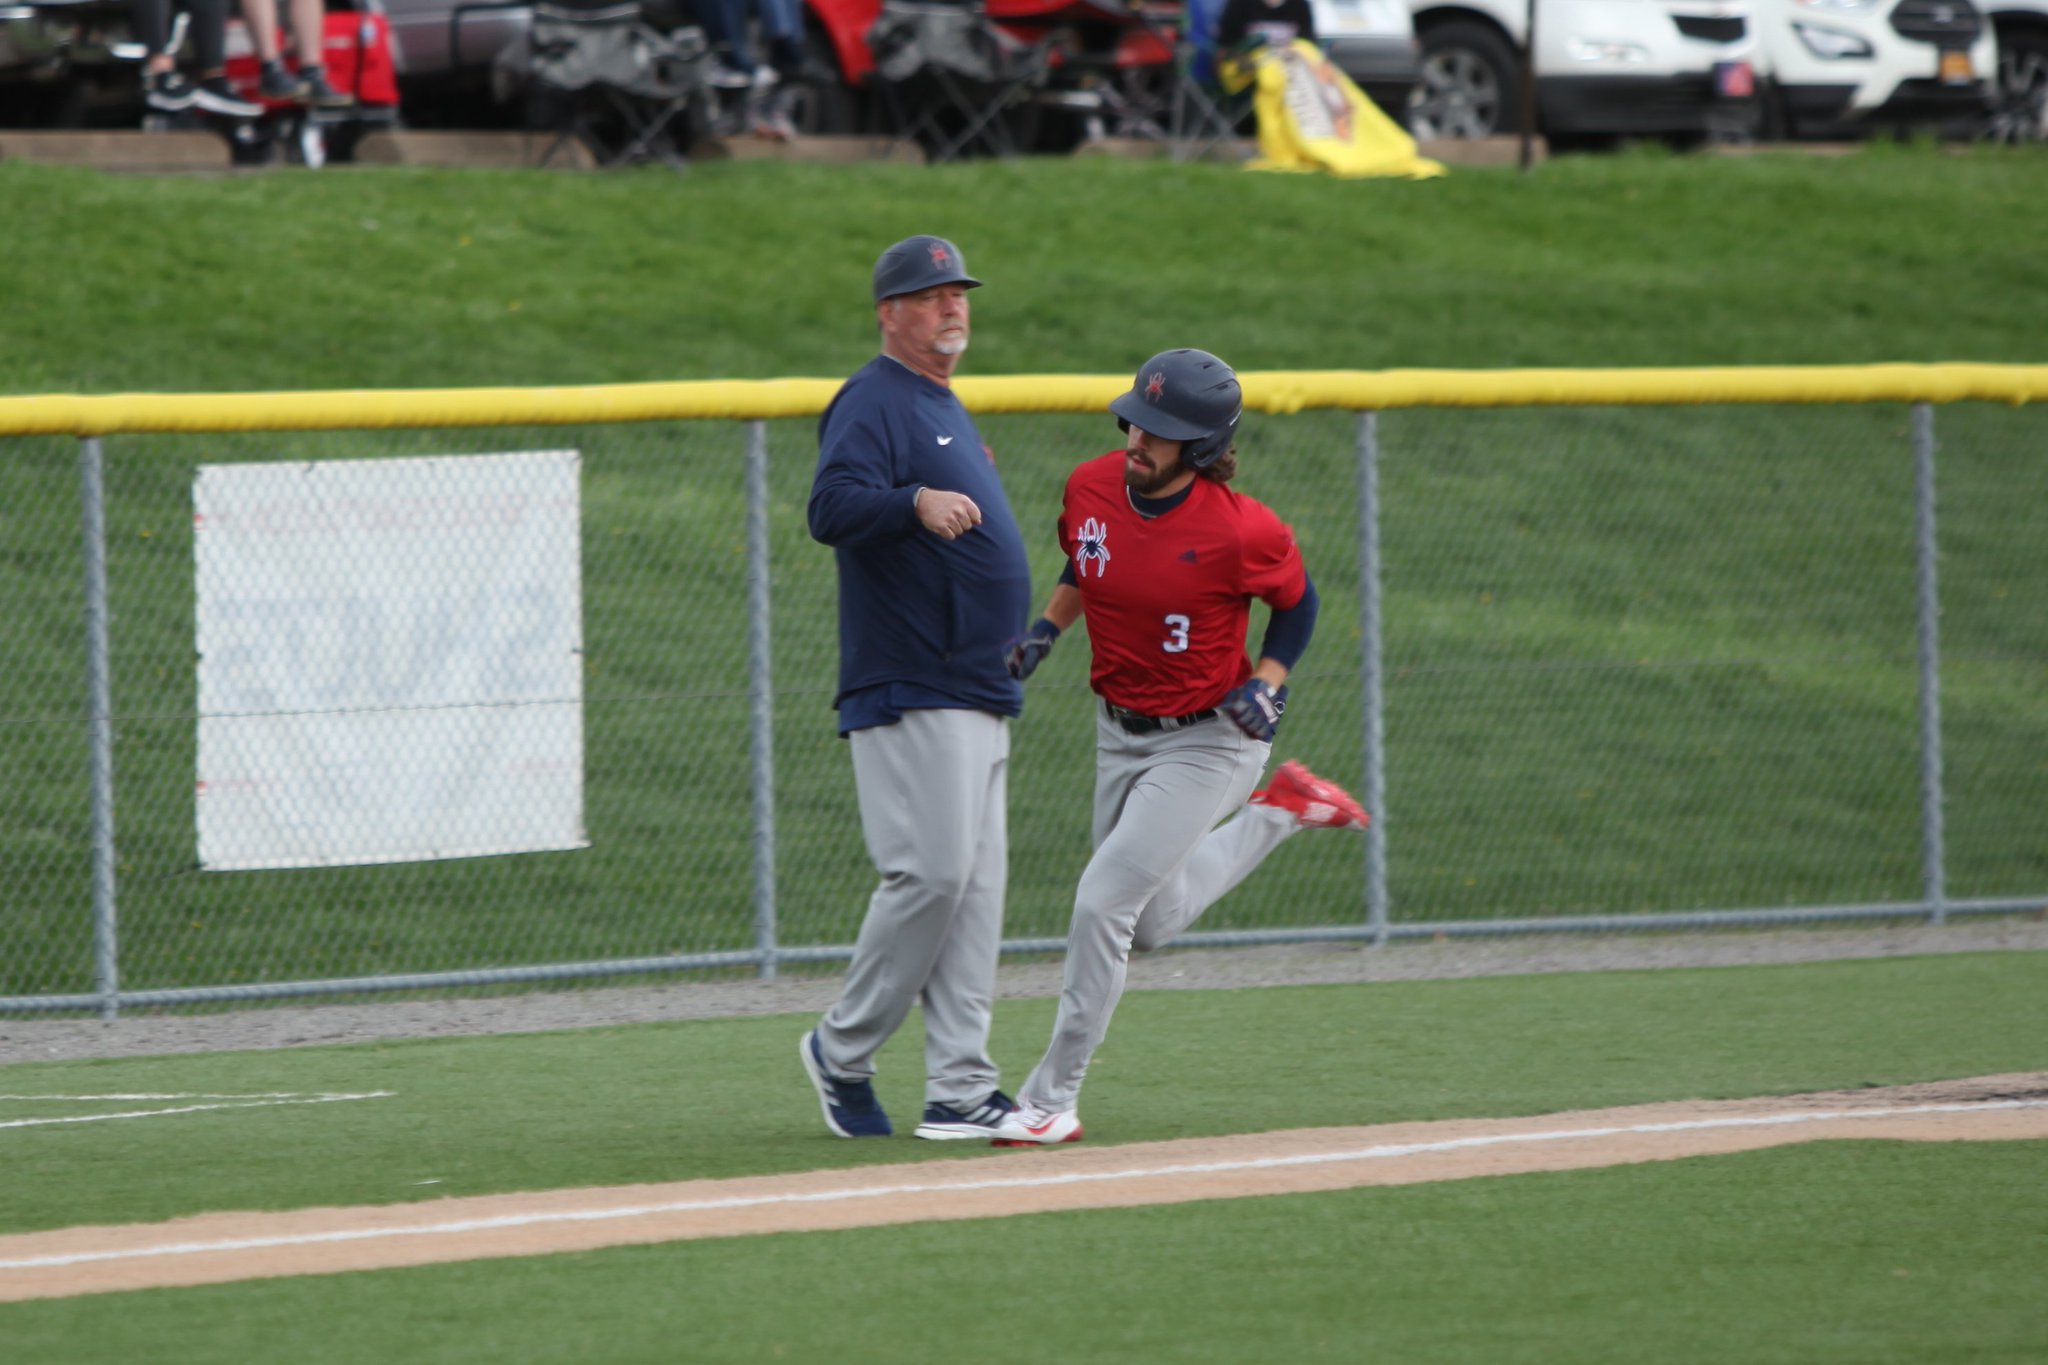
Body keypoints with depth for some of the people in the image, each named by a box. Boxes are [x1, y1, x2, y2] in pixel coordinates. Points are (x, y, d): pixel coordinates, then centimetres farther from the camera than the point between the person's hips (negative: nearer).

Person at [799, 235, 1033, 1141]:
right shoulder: (872, 403, -9)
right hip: (910, 697, -10)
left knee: (976, 886, 5)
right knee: (933, 872, -15)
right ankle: (842, 1051, 0)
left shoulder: (945, 410, 22)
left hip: (980, 696, 10)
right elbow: (831, 508, -27)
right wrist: (914, 504, -44)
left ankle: (960, 1090, 5)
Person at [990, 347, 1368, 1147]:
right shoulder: (1092, 487, -9)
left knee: (1104, 901, -15)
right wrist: (1046, 629, 1)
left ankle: (1053, 1100, -3)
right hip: (1119, 730, 7)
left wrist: (1268, 685, -17)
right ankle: (1280, 811, 40)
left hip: (1209, 741, -7)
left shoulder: (1240, 531, -25)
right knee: (1153, 925, 18)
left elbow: (1297, 602, -5)